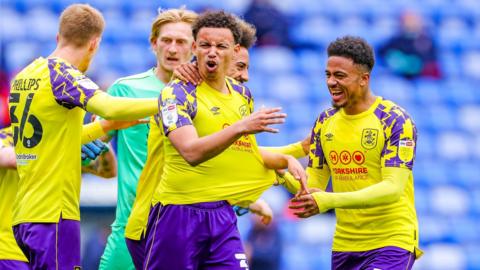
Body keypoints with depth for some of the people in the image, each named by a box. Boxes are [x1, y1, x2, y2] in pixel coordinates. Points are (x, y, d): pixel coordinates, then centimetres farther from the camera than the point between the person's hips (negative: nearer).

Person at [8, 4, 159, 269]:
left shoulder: (23, 77, 15)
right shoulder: (60, 72, -10)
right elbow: (109, 107, -27)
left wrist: (103, 127, 25)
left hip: (25, 214, 8)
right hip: (53, 215, -8)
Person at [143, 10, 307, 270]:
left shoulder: (242, 95, 11)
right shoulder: (176, 93, -10)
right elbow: (191, 152, -25)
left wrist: (286, 160, 10)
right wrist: (240, 128, -35)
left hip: (222, 214, 5)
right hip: (178, 212, -5)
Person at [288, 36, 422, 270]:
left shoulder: (395, 120, -11)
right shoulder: (325, 122, 8)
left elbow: (393, 188, -21)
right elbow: (313, 185, 12)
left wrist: (330, 200, -31)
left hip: (391, 242, -6)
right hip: (344, 244, 6)